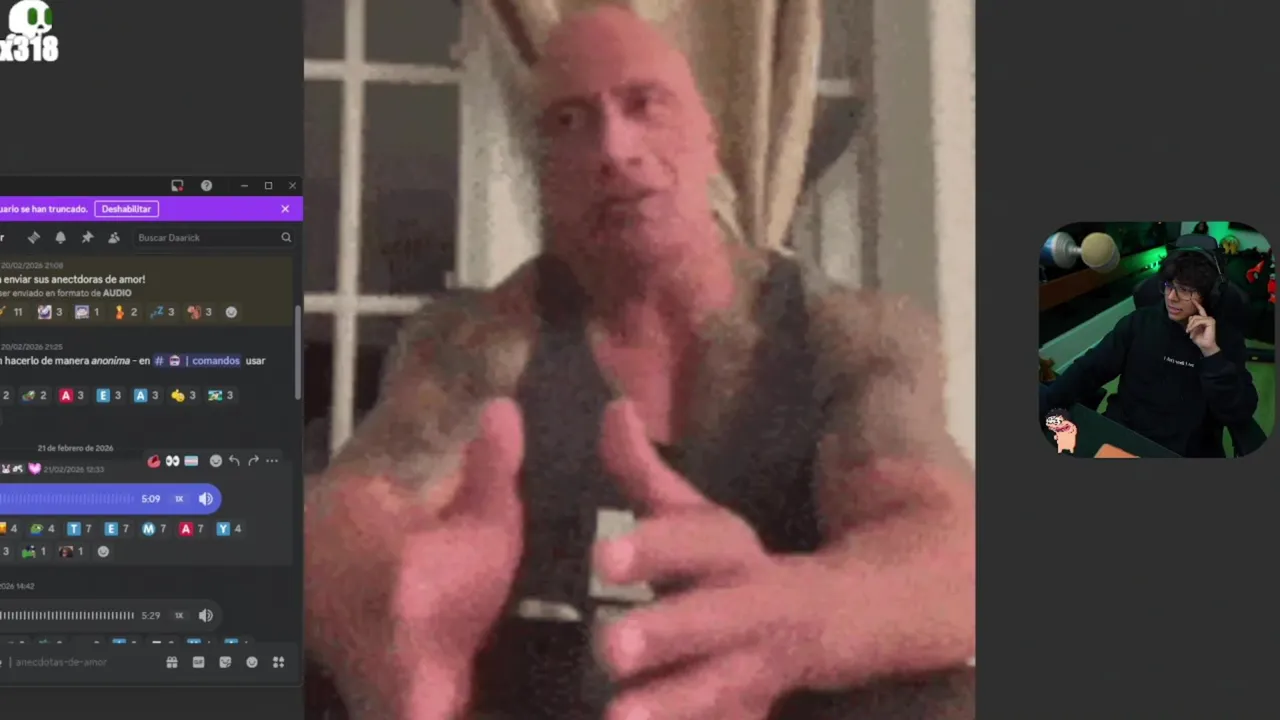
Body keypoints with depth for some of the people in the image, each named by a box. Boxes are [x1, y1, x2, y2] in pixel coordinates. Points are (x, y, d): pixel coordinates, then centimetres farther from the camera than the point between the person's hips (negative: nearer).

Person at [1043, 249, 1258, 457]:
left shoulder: (1227, 339, 2)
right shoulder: (1139, 322, 7)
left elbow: (1239, 413, -8)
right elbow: (1090, 368, 2)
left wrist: (1211, 352, -17)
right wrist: (1043, 404, -13)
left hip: (1187, 451, -3)